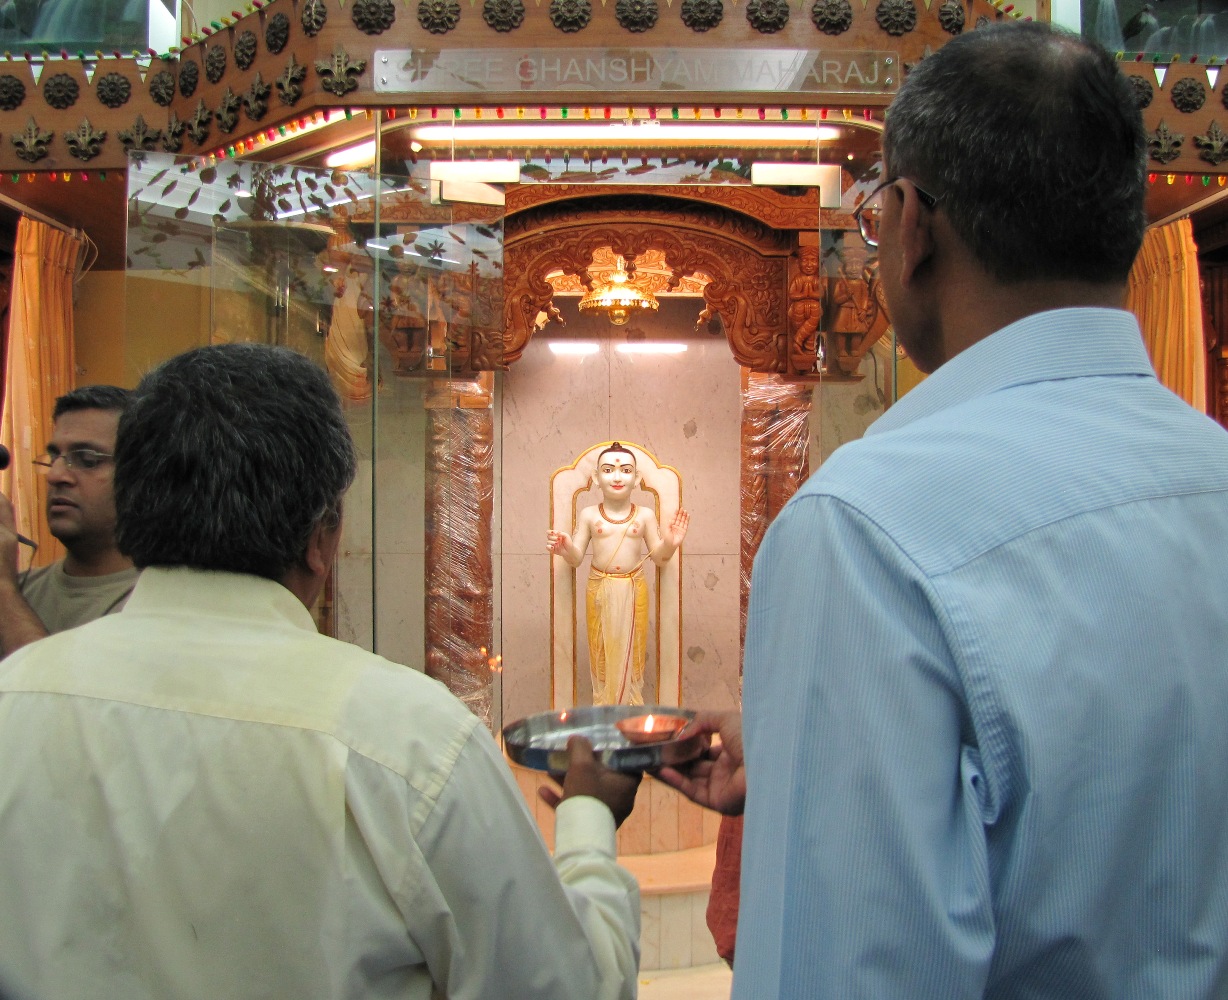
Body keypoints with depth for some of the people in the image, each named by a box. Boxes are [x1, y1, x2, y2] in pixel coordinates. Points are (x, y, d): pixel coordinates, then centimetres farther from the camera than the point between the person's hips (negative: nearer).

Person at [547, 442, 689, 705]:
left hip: (634, 589, 0)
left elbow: (658, 558, 3)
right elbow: (576, 559, 1)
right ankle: (604, 702, 20)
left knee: (632, 647, 7)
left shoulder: (645, 515, 0)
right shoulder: (588, 515, -1)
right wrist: (566, 548, -21)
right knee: (602, 647, 7)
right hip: (600, 589, 0)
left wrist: (669, 544, -17)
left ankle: (630, 702, 21)